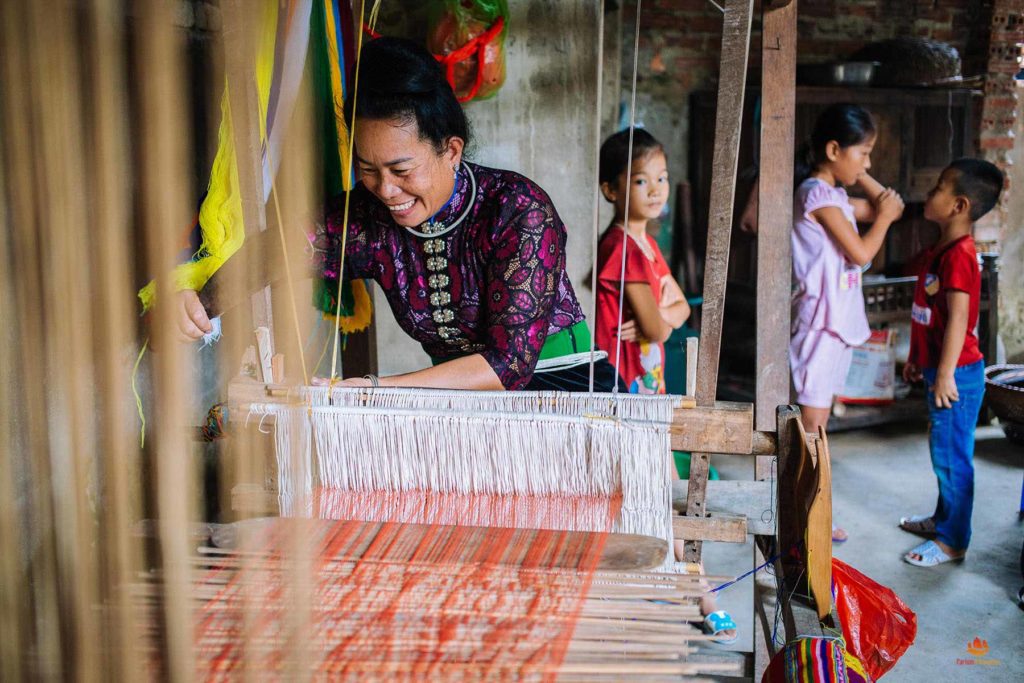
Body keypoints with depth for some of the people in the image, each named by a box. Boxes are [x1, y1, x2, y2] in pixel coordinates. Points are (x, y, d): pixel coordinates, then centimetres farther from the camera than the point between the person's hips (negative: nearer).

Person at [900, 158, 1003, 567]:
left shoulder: (959, 254, -19)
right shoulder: (939, 250, 12)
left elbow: (958, 316, -24)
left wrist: (945, 373, -25)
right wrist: (917, 358, 24)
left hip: (957, 373, -10)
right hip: (939, 368, 10)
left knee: (951, 454, -1)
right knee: (943, 450, 20)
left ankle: (953, 541, 9)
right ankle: (943, 518, 35)